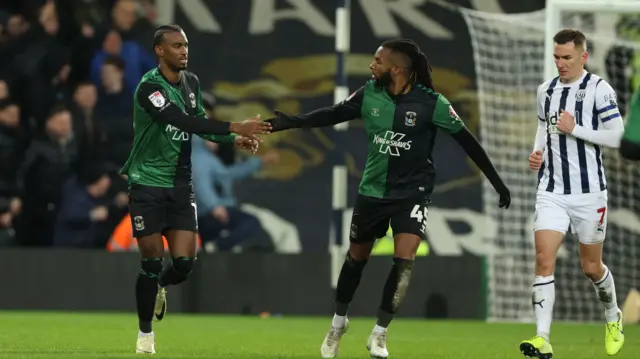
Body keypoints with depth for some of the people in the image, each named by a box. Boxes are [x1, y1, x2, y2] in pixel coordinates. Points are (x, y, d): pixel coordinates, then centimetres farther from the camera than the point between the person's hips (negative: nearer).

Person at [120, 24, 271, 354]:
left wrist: (235, 139, 1)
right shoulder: (149, 87, -19)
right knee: (153, 261, -4)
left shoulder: (191, 82, 5)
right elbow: (184, 122, -31)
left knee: (184, 262, -4)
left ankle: (157, 287, 31)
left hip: (180, 185, 5)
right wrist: (236, 127, -36)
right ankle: (145, 333, 13)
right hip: (148, 184, -5)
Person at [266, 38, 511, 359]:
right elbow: (334, 114, 6)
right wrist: (291, 122, 1)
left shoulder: (431, 103, -18)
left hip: (412, 192, -3)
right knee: (356, 257, 15)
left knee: (404, 261, -16)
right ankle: (339, 322, 36)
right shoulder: (370, 94, -9)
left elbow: (466, 140, -11)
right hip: (372, 189, 3)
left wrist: (497, 182, -10)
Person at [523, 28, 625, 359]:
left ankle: (613, 317, 40)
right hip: (551, 190, 3)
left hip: (588, 192, -3)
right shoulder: (546, 91, 8)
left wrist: (575, 129, -20)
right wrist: (537, 152, 5)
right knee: (544, 259, -13)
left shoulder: (598, 89, -8)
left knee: (591, 267, 10)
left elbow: (617, 136, -13)